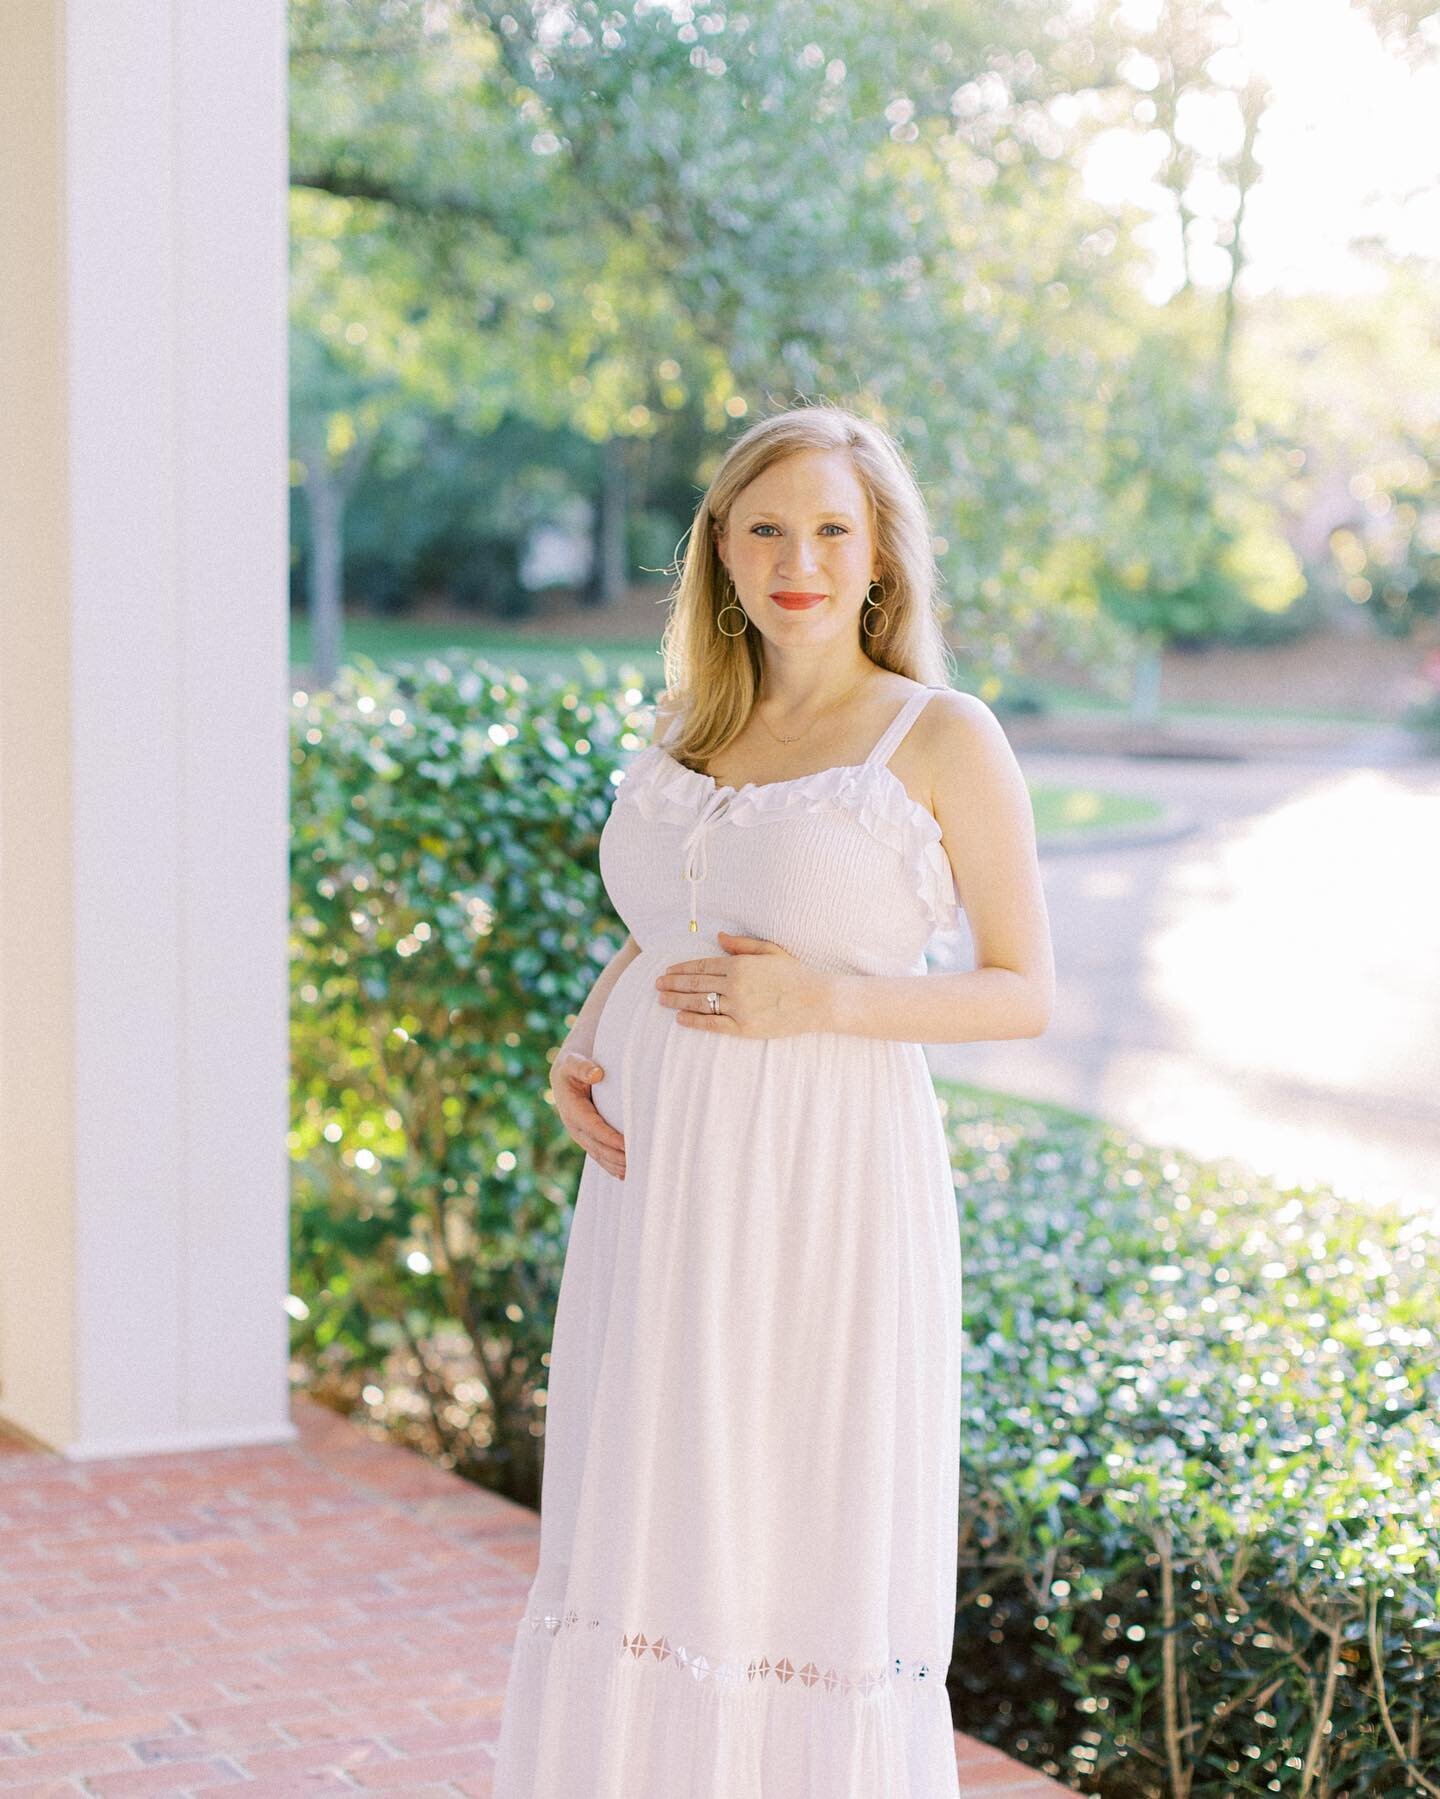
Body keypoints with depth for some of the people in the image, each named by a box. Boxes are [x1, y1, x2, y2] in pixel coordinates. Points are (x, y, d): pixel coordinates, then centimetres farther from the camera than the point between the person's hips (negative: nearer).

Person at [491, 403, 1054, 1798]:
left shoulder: (944, 739, -4)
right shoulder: (686, 734, 12)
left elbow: (1025, 995, -3)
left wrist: (827, 1000, -17)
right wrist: (577, 1046, 3)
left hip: (824, 1200, -5)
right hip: (661, 1195, 5)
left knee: (816, 1553, 2)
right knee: (643, 1534, 9)